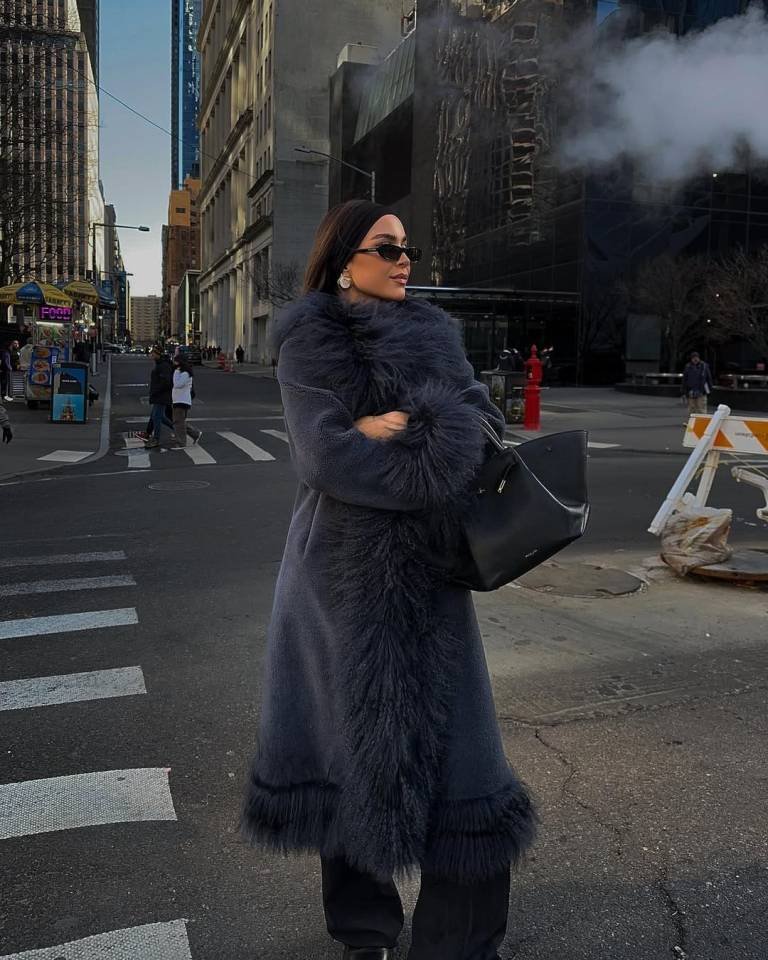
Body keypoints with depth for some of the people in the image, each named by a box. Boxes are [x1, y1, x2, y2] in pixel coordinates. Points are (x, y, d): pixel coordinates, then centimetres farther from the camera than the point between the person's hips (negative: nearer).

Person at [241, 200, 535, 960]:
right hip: (343, 564, -3)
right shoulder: (307, 345, -3)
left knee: (450, 738, 2)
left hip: (428, 567, 4)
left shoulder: (429, 334, 10)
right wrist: (431, 466, -14)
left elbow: (482, 420, 0)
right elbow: (325, 456, -16)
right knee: (355, 731, 7)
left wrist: (398, 428, -16)